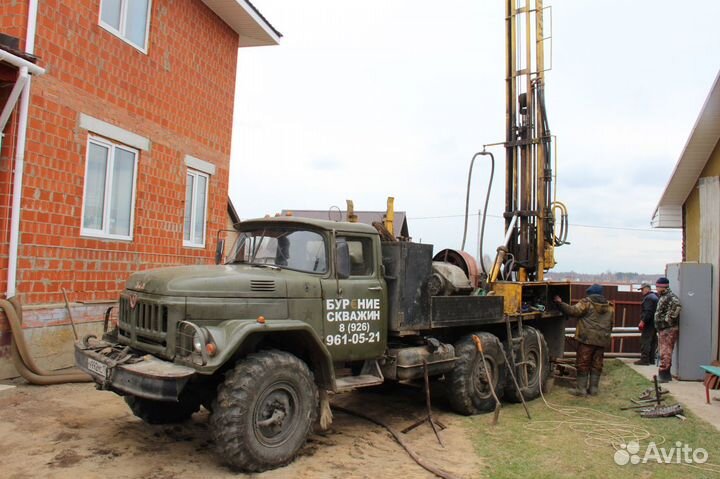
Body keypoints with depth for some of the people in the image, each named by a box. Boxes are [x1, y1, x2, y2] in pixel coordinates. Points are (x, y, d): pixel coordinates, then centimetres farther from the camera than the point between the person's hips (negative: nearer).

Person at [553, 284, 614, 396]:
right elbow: (611, 323, 19)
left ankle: (581, 388, 1)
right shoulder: (609, 306, 14)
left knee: (583, 364, 0)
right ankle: (593, 388, 15)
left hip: (587, 339, -6)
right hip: (602, 340, 6)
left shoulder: (586, 302, -6)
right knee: (597, 364, 11)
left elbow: (573, 311, -16)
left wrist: (560, 303, -10)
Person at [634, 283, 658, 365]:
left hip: (648, 324, -11)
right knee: (653, 342, 13)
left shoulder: (648, 298, -14)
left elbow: (648, 312, -23)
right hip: (654, 323, 11)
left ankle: (644, 359, -9)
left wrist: (643, 321, -24)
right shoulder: (655, 296, 20)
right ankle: (651, 359, 18)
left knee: (645, 342, -9)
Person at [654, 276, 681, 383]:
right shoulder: (663, 297, 17)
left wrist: (669, 318, -26)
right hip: (663, 329, 11)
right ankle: (666, 374, 24)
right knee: (665, 352, 16)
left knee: (665, 352, -8)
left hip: (668, 329, -11)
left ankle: (663, 375, -5)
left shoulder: (670, 296, -15)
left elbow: (676, 306, -35)